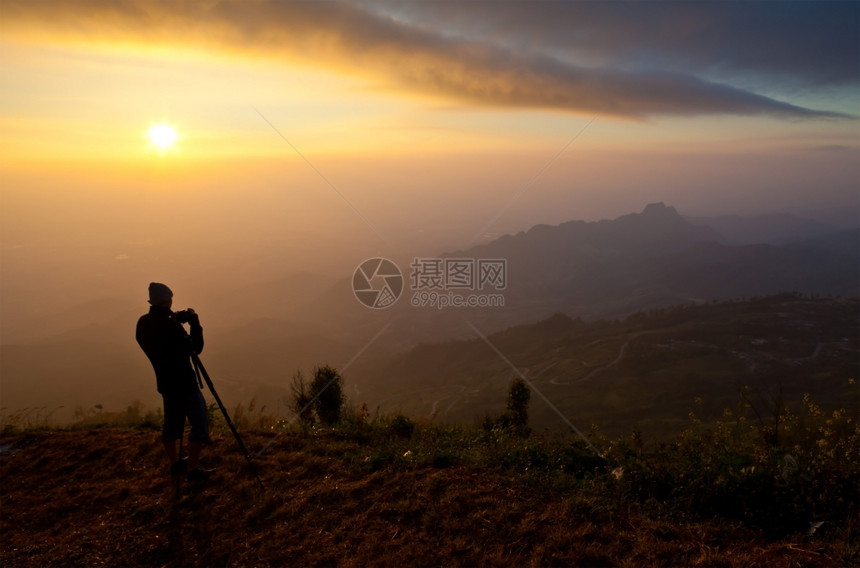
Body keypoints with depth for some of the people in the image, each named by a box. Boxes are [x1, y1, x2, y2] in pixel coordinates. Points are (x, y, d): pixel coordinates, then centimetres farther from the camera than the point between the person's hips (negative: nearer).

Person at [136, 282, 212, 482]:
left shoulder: (143, 323, 1)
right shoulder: (170, 326, -24)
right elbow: (195, 348, -17)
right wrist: (194, 323, -9)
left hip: (165, 381, 9)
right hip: (184, 383, -9)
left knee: (172, 424, 20)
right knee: (199, 424, -1)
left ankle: (175, 463, 33)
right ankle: (192, 469, 0)